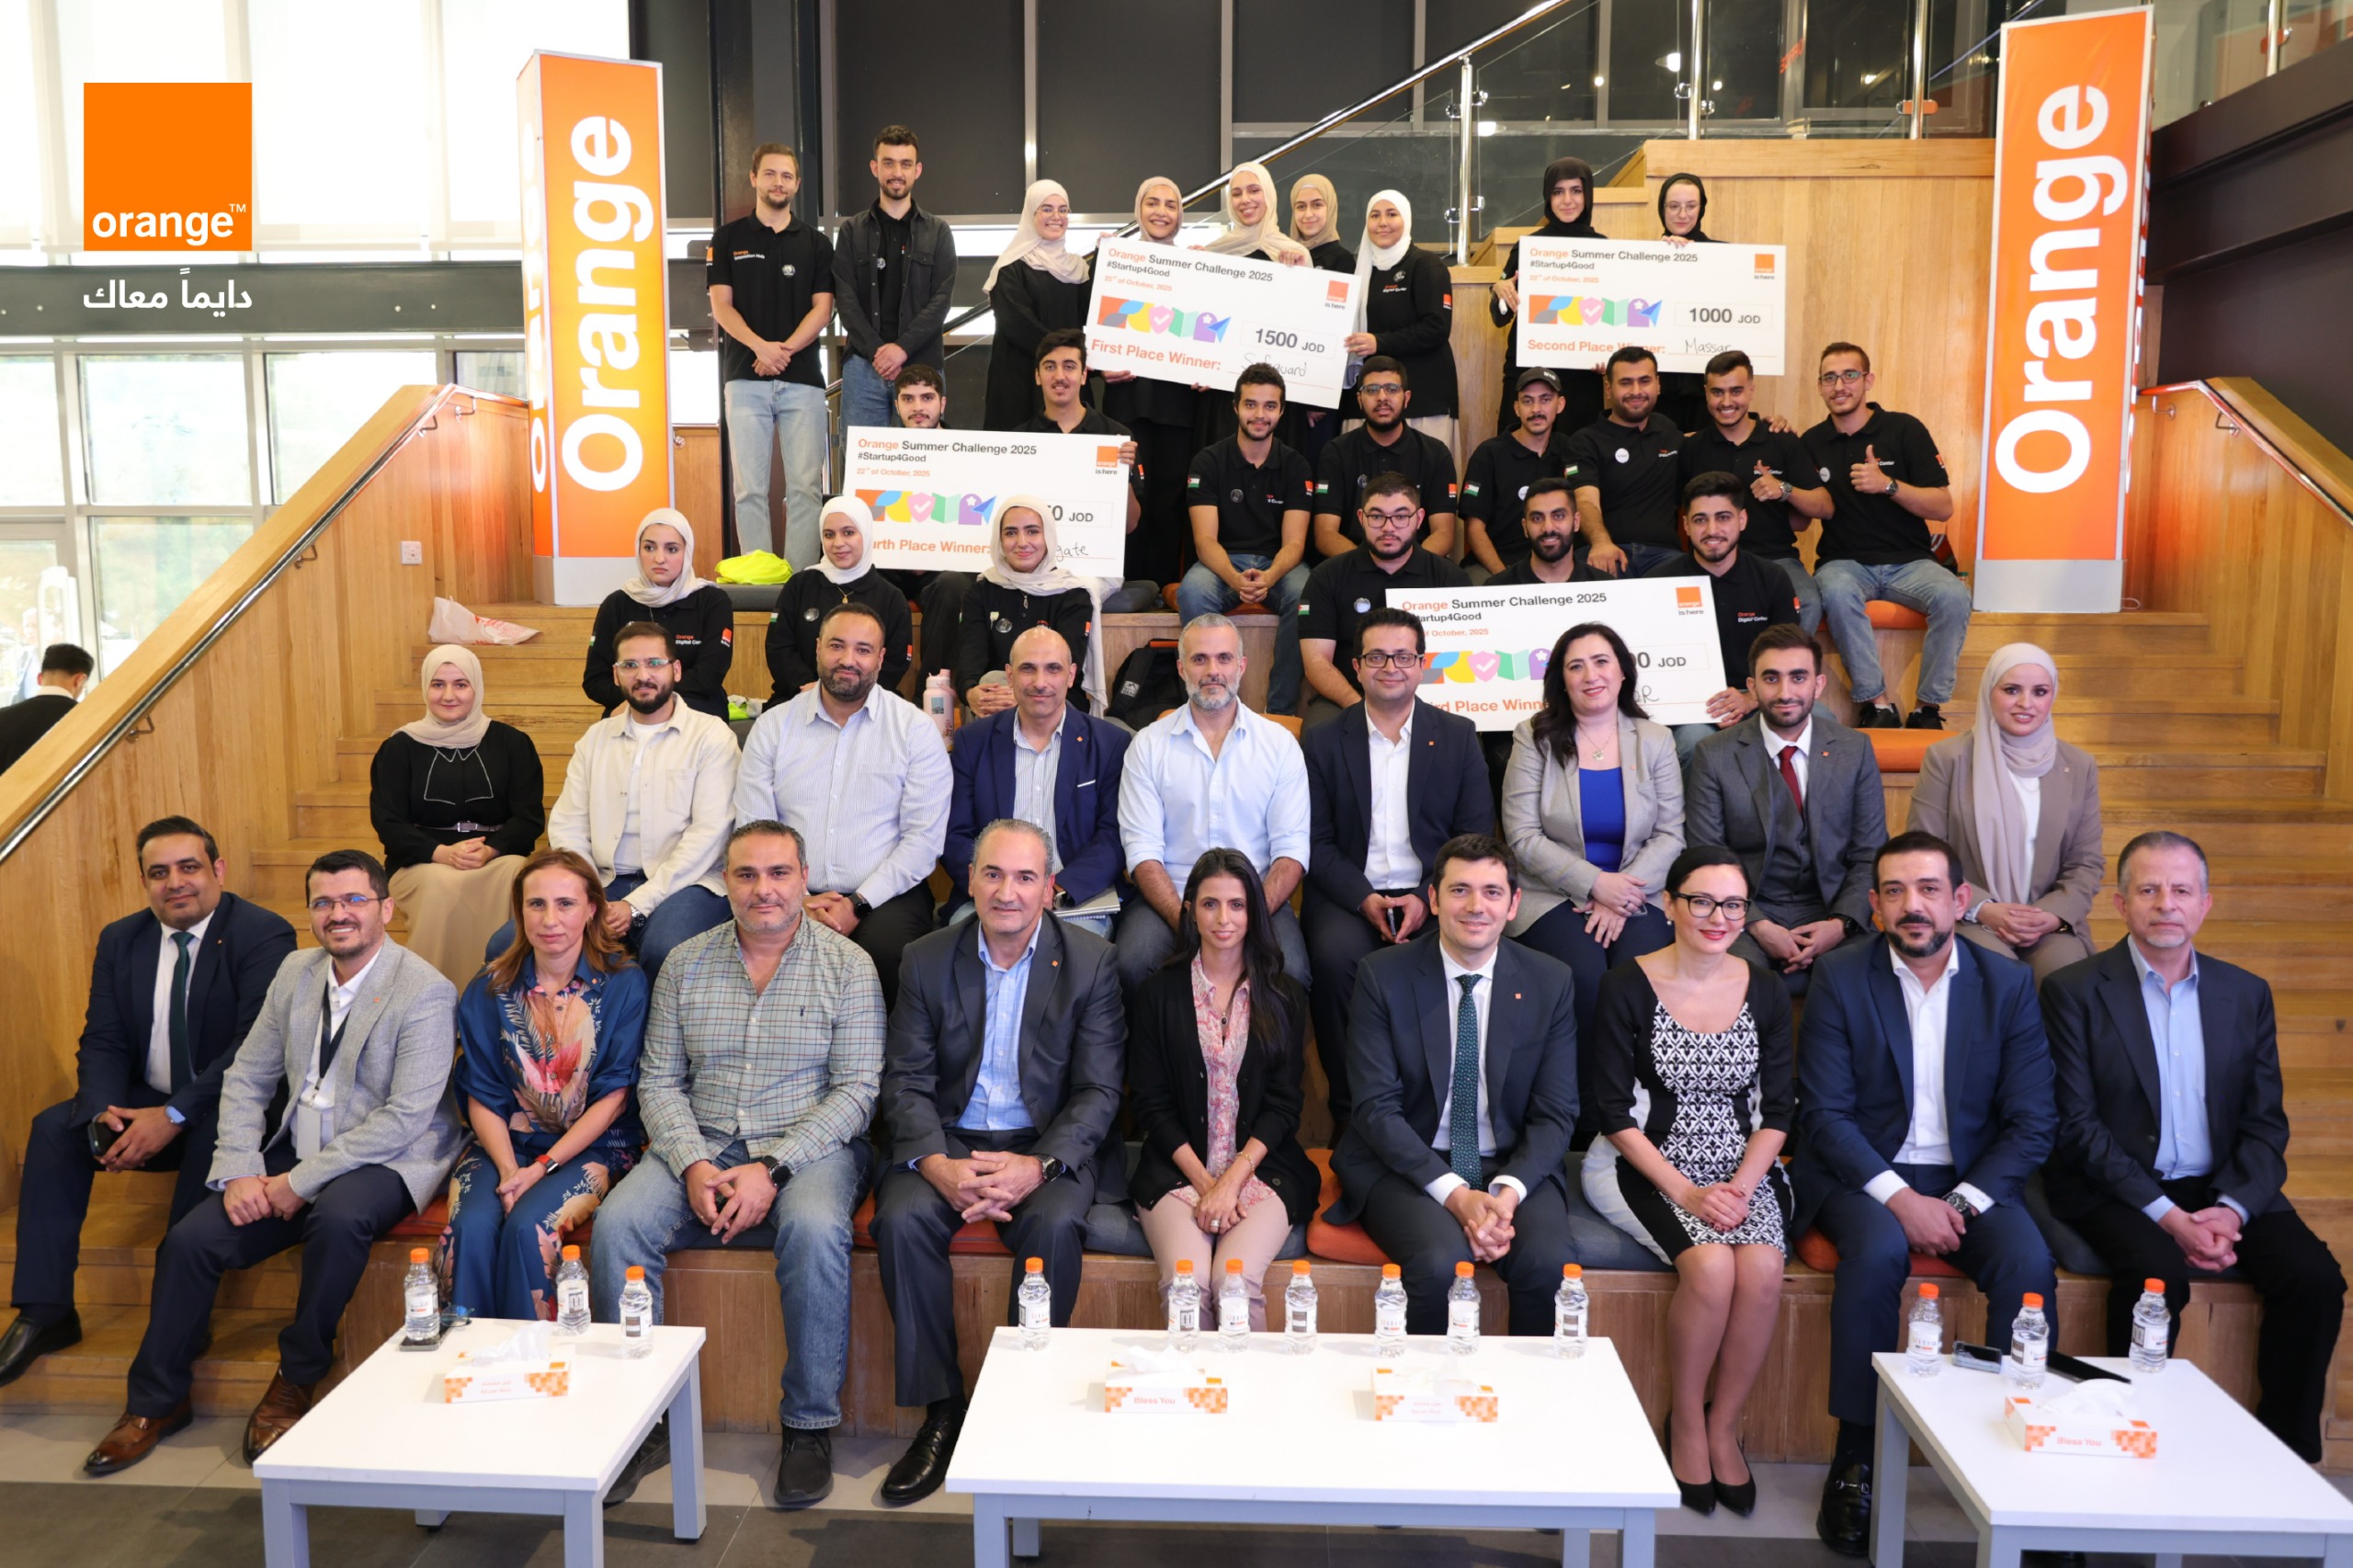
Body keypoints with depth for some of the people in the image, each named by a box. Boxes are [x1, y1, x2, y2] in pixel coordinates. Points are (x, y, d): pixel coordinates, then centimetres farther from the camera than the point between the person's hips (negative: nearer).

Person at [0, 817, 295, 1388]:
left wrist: (173, 1117, -29)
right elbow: (102, 1042, 3)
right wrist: (104, 1114, -19)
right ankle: (46, 1313, -10)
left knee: (215, 1135, -36)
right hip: (145, 1104, 6)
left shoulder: (263, 935, -13)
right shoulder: (120, 941, 7)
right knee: (53, 1129, -16)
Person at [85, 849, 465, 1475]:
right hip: (293, 1155, 6)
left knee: (339, 1218, -35)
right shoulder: (296, 972, 7)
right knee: (189, 1239, -11)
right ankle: (155, 1403, 12)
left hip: (387, 1161, -6)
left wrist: (300, 1181, -20)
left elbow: (405, 1118, -20)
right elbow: (245, 1078, 10)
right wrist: (239, 1172, -6)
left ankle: (295, 1382, -11)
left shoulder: (425, 991, -16)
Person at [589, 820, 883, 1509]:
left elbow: (856, 1089, -7)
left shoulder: (847, 965, -2)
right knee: (616, 1225, -22)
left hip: (809, 1144, -3)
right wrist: (693, 1165, -12)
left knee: (815, 1229, -34)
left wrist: (772, 1169, -18)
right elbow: (659, 1080, 6)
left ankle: (810, 1425, -15)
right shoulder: (685, 964, 8)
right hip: (702, 1144, 3)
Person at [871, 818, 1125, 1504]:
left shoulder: (1090, 963, -2)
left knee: (1055, 1226, -31)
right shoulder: (926, 960, 4)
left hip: (1047, 1144, -2)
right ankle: (941, 1409, -12)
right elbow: (905, 1082, 0)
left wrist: (1038, 1166, -22)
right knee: (901, 1220, -27)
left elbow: (1098, 1092, -6)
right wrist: (938, 1165, -19)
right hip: (948, 1140, 2)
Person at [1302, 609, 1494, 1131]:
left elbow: (1476, 835, 5)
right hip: (1349, 894, 0)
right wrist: (1364, 899, -14)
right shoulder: (1323, 744, 8)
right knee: (1337, 956, -32)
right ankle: (1350, 1110, -15)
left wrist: (1428, 898, -11)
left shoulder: (1458, 736, 10)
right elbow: (1317, 843, 3)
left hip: (1433, 894, 1)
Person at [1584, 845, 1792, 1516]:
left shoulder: (1765, 992, 4)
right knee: (1711, 1265, -28)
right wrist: (1684, 1191, -15)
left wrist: (1743, 1185, -10)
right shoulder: (1627, 988, -7)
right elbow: (1614, 1113, -7)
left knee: (1763, 1269, -26)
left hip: (1742, 1170, 3)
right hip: (1646, 1167, -3)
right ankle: (1685, 1422, -2)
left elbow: (1778, 1108, 6)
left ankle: (1723, 1425, -2)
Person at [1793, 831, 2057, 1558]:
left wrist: (1963, 1202, -14)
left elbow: (2032, 1122, 0)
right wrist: (1900, 1198, -20)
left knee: (2029, 1261, -26)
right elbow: (1825, 1115, -8)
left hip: (1970, 1178, 2)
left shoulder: (2009, 985, 2)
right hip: (1864, 1173, -2)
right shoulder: (1840, 978, -5)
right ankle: (1855, 1458, -18)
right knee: (1878, 1250, -32)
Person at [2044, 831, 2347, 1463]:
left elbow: (2266, 1122, 7)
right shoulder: (2074, 991, -3)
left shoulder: (2246, 994, 10)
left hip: (2224, 1189, 4)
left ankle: (2287, 1451, 0)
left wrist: (2232, 1208, -11)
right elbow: (2077, 1125, -8)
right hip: (2116, 1190, -4)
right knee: (2157, 1271, -31)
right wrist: (2166, 1214, -17)